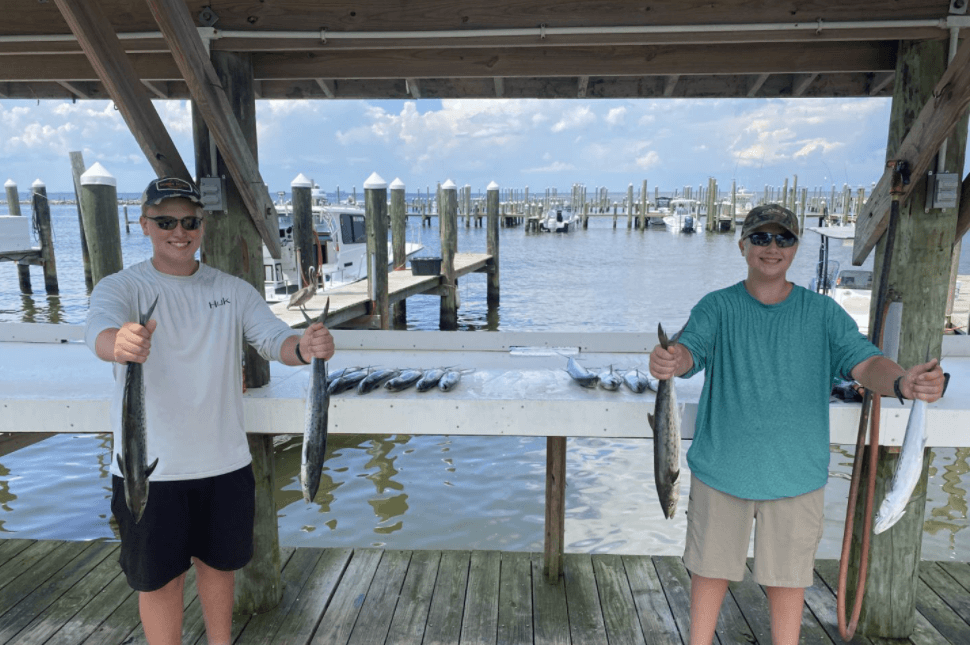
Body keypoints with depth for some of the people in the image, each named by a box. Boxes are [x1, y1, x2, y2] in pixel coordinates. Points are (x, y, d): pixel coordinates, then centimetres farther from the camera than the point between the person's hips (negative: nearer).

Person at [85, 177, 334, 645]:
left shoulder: (234, 291, 1)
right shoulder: (121, 287, -6)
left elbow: (274, 339, -11)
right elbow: (99, 328, -27)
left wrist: (304, 347, -36)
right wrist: (120, 342, -52)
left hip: (225, 462, 3)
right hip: (149, 468, -2)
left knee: (219, 563, 20)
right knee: (159, 579, 12)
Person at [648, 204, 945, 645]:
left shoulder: (823, 313, 0)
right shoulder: (717, 307, -5)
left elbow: (863, 361, -11)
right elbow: (691, 348, -21)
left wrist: (902, 381, -34)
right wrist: (670, 362, -46)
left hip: (795, 474, 1)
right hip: (720, 469, 0)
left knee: (787, 576, 14)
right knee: (710, 568, 13)